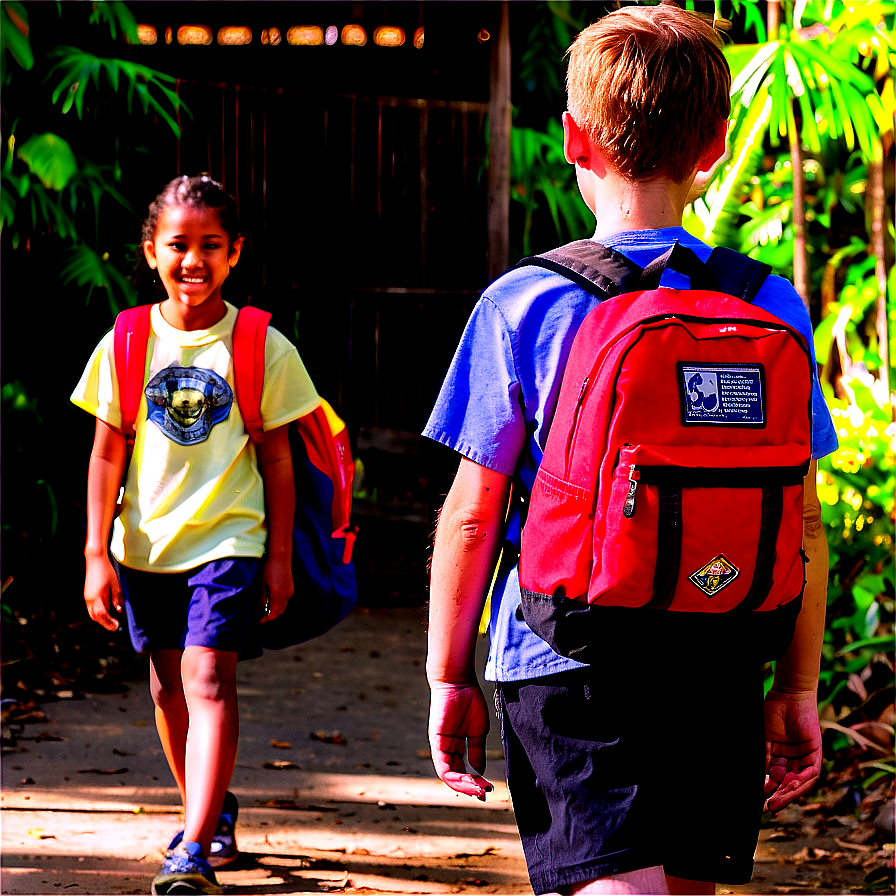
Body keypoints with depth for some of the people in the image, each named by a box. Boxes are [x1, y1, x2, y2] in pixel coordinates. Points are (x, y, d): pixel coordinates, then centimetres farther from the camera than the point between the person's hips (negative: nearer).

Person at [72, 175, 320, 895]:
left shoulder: (262, 348, -5)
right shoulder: (126, 344, 0)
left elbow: (275, 457, 1)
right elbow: (106, 455, 4)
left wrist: (279, 557, 1)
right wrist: (97, 554, 0)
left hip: (227, 539, -3)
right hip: (145, 543, 4)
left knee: (208, 679, -16)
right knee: (169, 685, 14)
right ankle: (211, 812, 35)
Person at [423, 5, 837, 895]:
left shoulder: (524, 305, -7)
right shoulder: (771, 309, 1)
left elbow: (472, 517, -5)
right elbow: (801, 524, 4)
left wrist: (448, 677, 5)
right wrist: (799, 688, 13)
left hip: (566, 668, -3)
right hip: (718, 672, 4)